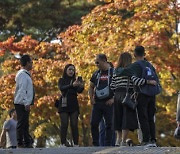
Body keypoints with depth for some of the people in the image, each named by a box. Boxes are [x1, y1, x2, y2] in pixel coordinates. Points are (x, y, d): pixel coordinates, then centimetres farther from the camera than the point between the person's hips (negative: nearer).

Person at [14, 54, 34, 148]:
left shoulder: (26, 74, 18)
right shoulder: (23, 74, -14)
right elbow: (22, 90, -21)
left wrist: (28, 103, 14)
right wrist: (26, 103, -24)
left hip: (25, 104, 10)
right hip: (22, 104, -10)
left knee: (25, 124, 12)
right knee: (21, 123, -8)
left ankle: (27, 143, 17)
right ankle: (20, 143, -8)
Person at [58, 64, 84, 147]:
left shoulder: (75, 80, 10)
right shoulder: (61, 80, 6)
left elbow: (79, 91, -7)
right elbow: (61, 88, -16)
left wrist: (81, 86, -32)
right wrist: (72, 85, -32)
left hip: (74, 105, 1)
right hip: (64, 105, -1)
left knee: (74, 125, -3)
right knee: (64, 124, -6)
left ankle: (76, 144, -4)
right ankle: (63, 144, -6)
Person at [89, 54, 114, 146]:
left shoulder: (113, 72, -2)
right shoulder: (96, 74, 14)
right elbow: (91, 87, 23)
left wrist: (113, 99, -13)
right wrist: (91, 98, 8)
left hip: (108, 103, -5)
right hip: (97, 103, 5)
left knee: (109, 124, -3)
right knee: (94, 124, 0)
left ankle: (108, 144, 1)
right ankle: (95, 144, 7)